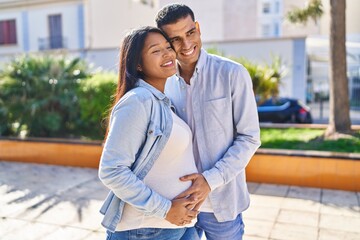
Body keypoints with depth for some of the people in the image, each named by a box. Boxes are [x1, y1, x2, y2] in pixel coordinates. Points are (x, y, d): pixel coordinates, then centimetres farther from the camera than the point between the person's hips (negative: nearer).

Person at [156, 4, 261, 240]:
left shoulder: (232, 73, -11)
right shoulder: (165, 82, 1)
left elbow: (249, 138, -10)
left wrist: (211, 180, -19)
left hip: (220, 204, -3)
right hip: (178, 202, 4)